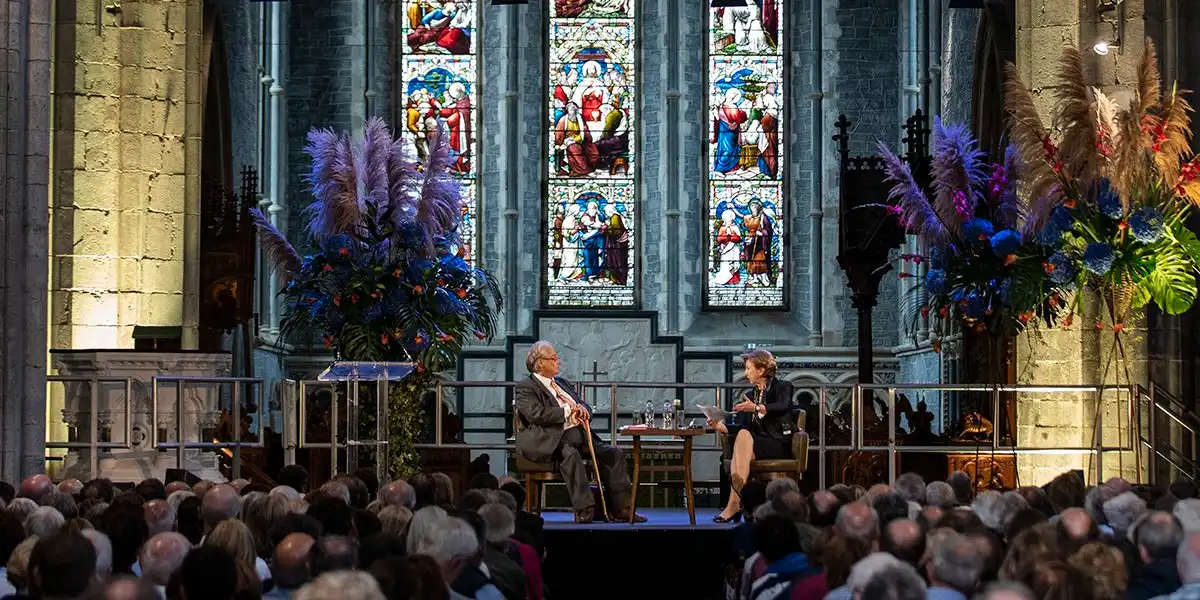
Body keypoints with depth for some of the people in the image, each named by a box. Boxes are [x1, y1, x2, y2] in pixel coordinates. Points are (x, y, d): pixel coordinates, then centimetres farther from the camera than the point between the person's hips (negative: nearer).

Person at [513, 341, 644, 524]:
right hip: (551, 439, -8)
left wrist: (582, 409, 1)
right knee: (570, 454, -38)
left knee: (614, 453, -9)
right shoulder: (524, 387, 2)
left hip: (578, 434, 8)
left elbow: (586, 408, 27)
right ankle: (584, 509, -40)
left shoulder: (563, 383, 27)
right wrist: (568, 411, -7)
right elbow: (537, 414, -14)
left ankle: (620, 508, -12)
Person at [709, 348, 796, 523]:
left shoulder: (782, 387, 4)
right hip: (755, 446, 5)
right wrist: (721, 426, -7)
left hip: (780, 444, -5)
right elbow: (741, 427, 12)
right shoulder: (750, 396, 21)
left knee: (744, 436, -32)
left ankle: (733, 504, -41)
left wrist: (757, 408, -34)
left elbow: (783, 407, -20)